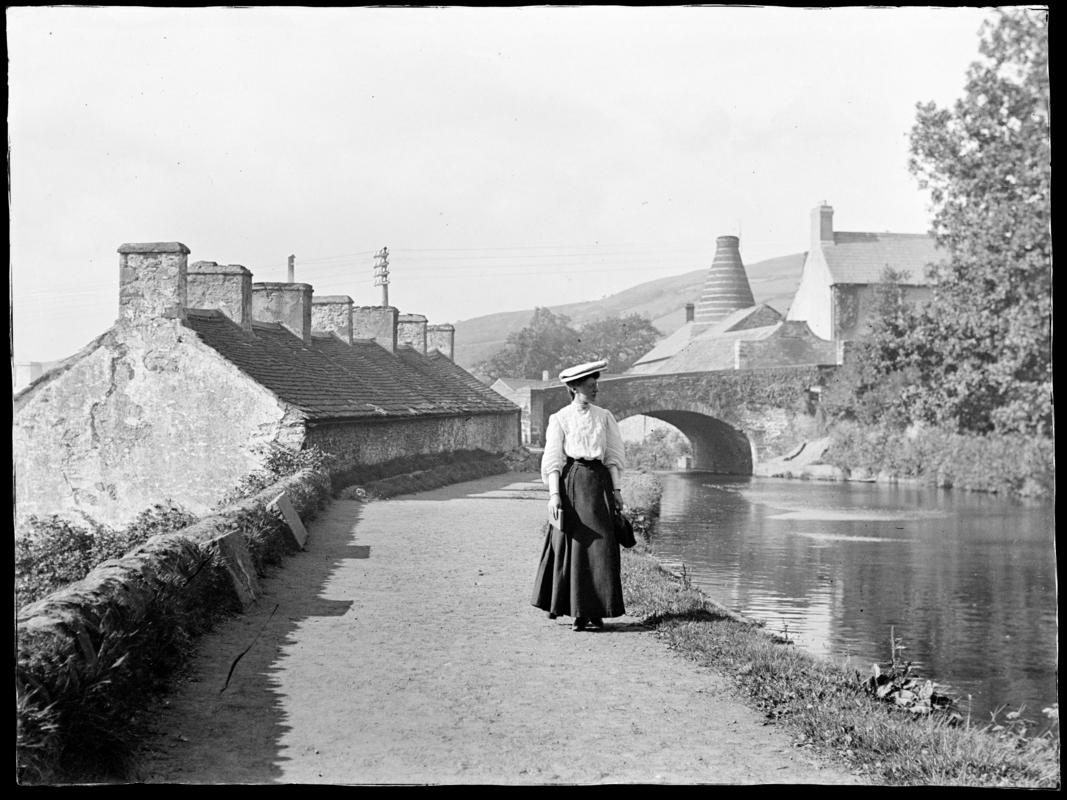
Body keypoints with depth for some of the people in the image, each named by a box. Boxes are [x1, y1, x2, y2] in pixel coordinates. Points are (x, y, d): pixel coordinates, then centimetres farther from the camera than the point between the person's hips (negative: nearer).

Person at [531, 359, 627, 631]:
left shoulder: (604, 417, 10)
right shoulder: (560, 419, 3)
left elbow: (614, 456, 10)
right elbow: (553, 460, -1)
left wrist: (616, 489, 2)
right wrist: (554, 494, -10)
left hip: (598, 481, 2)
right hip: (571, 481, -2)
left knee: (600, 545, -3)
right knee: (569, 544, -1)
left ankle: (594, 610, 2)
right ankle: (560, 602, 14)